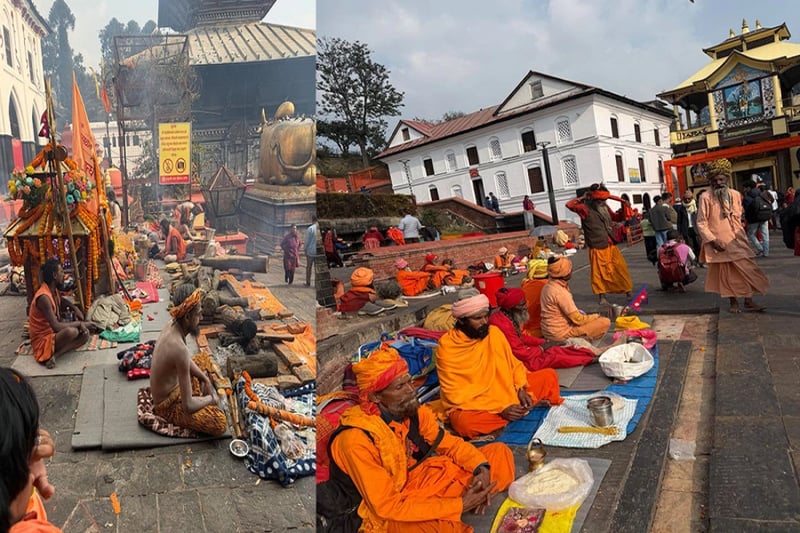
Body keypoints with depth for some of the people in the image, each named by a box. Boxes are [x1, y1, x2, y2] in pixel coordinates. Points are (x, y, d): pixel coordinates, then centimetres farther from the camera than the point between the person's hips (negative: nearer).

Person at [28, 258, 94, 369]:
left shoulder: (55, 290, 3)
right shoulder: (44, 297, -25)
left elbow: (62, 300, 29)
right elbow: (56, 326, -30)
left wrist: (75, 308, 7)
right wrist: (79, 323, -18)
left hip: (54, 333, 10)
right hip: (42, 341, -10)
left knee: (85, 333, -5)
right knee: (71, 331, -35)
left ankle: (55, 355, -15)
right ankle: (49, 354, -14)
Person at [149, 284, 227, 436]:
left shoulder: (171, 326, -9)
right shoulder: (179, 348, -37)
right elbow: (188, 405, -31)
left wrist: (205, 379, 1)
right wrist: (211, 399, -13)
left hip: (172, 387, 9)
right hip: (168, 405, -9)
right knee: (220, 423, -19)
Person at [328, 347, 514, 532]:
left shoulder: (412, 410, -8)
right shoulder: (356, 440, -28)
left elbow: (450, 443, 3)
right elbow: (386, 505, -28)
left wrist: (481, 468, -18)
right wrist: (460, 506, -29)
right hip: (392, 514, -6)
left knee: (500, 452, 4)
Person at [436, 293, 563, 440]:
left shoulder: (494, 332, -4)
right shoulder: (447, 348, -19)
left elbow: (513, 364, 9)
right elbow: (457, 396, -19)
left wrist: (521, 389, -10)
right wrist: (500, 409, -25)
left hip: (505, 392, 4)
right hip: (471, 406, -3)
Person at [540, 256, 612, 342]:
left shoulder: (548, 286, 3)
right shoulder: (560, 292, -24)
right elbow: (578, 319, -18)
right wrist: (596, 316, -2)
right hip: (561, 334, -9)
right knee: (605, 322, -10)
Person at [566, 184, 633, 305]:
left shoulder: (605, 207, 10)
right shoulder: (586, 209, -10)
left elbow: (616, 218, 26)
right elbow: (569, 205, -26)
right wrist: (582, 198, -12)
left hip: (611, 246, 6)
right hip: (598, 248, -6)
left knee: (621, 269, 11)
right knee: (600, 273, 3)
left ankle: (629, 292, 28)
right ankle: (602, 297, 16)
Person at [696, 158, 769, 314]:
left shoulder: (735, 195, 6)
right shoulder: (706, 198, -10)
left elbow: (738, 218, 18)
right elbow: (701, 223, -10)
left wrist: (741, 235, 16)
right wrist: (712, 240, -16)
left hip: (737, 240, 5)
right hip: (719, 242, -4)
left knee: (747, 269, 3)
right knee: (726, 273, 5)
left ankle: (749, 301, 11)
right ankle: (733, 303, 16)